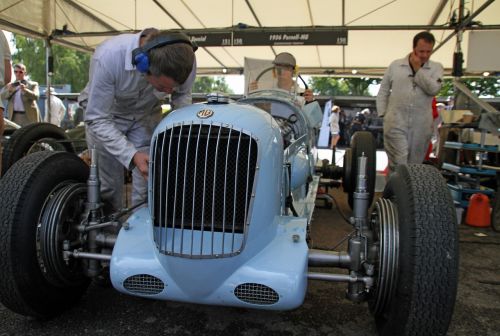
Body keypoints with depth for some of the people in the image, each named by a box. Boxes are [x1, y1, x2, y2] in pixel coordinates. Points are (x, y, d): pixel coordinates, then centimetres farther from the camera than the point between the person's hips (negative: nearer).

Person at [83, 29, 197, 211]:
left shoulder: (184, 59, -28)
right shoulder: (107, 57, -38)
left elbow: (182, 94, -5)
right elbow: (98, 119, -29)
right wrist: (132, 156, -41)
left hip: (146, 114, 2)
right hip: (105, 115, -2)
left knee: (147, 181, -6)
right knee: (108, 186, -2)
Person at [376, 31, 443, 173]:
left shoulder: (436, 68, 7)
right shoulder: (395, 65, 6)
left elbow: (433, 89, -11)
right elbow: (383, 92, 11)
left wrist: (417, 68, -8)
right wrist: (383, 115, 3)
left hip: (421, 126, 2)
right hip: (395, 123, -1)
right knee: (398, 164, -7)